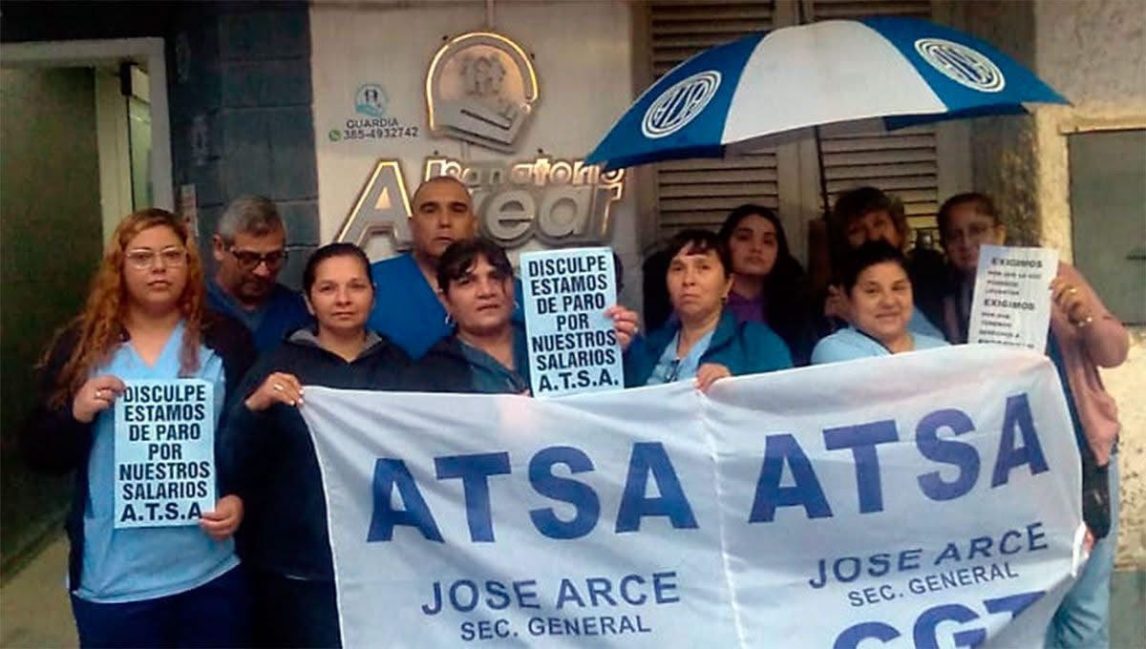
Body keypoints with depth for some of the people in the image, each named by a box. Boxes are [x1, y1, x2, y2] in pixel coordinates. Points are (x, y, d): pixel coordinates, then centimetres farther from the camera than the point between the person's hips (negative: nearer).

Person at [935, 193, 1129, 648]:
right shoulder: (950, 307, 4)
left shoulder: (1050, 275, 1)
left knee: (1084, 603, 0)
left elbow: (1115, 352, 0)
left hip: (1081, 452, -1)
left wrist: (1083, 316, -20)